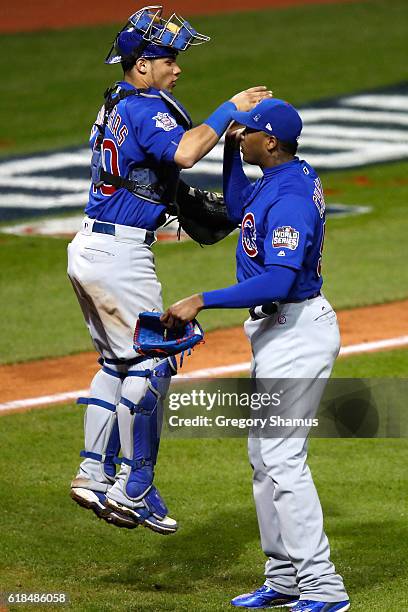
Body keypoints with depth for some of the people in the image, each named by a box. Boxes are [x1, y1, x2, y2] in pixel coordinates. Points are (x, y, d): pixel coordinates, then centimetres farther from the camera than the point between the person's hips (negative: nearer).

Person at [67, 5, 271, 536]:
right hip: (121, 253, -10)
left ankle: (94, 473, 16)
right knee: (149, 364, -4)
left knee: (117, 363, 17)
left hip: (89, 249, 10)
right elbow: (183, 152, -32)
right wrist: (229, 110, -22)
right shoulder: (146, 107, -15)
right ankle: (132, 492, -3)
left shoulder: (116, 104, 16)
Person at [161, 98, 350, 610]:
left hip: (295, 332, -11)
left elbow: (278, 281, -32)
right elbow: (238, 209, 29)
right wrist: (230, 150, 16)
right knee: (264, 455, 16)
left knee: (282, 458, -12)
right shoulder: (289, 176, 9)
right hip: (278, 330, 11)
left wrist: (204, 301, -33)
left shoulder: (290, 199, -23)